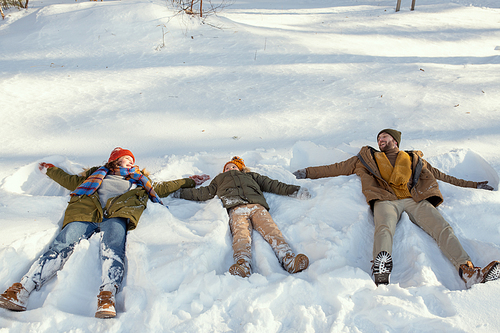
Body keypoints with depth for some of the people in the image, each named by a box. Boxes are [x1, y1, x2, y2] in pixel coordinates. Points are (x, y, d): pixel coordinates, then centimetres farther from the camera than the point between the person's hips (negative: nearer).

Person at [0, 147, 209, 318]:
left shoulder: (138, 180, 40)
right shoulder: (97, 173, 38)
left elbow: (161, 189, 41)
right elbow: (72, 181, 44)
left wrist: (189, 182, 41)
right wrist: (50, 170, 55)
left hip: (116, 214, 0)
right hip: (86, 210, 1)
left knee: (113, 245, -34)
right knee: (63, 244, -24)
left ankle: (107, 297, -54)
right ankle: (21, 292, -35)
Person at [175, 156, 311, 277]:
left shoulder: (251, 176, 41)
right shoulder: (220, 180, 43)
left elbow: (272, 185, 34)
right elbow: (204, 193, 43)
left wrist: (295, 190, 26)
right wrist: (181, 193, 44)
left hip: (257, 206, 1)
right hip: (236, 209, -1)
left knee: (271, 230, -28)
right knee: (241, 234, -33)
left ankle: (288, 260, -50)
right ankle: (243, 266, -60)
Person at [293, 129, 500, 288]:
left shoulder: (415, 160, 37)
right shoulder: (367, 159, 35)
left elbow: (443, 176, 40)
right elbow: (336, 169, 36)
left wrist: (474, 185, 38)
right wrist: (307, 173, 33)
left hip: (415, 199, 2)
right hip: (385, 199, -2)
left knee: (442, 228, -25)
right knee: (384, 228, -37)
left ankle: (467, 271, -41)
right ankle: (381, 273, -63)